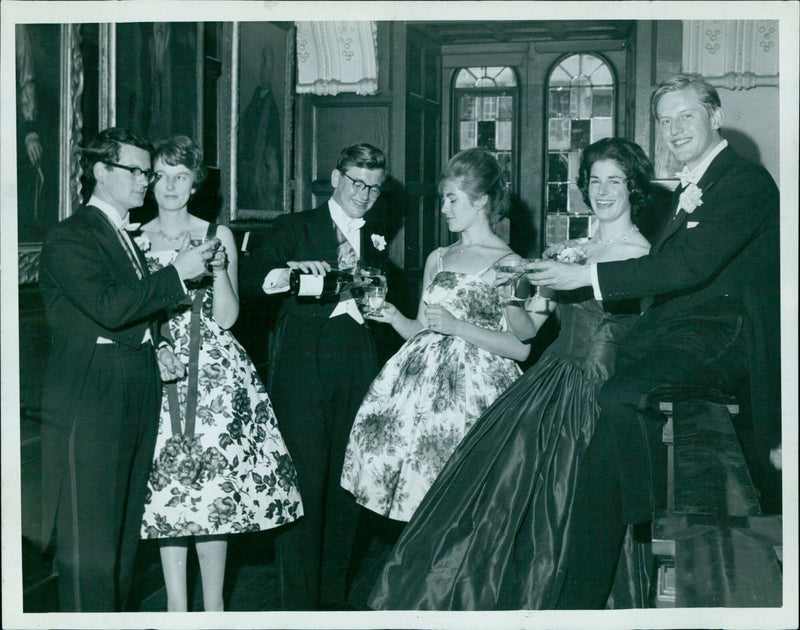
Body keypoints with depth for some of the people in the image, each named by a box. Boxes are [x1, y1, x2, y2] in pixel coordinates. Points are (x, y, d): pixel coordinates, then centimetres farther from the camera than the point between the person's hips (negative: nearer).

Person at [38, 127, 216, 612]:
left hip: (138, 400, 9)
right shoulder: (70, 238, -8)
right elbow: (109, 307, -22)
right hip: (90, 403, -8)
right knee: (90, 536, -5)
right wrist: (176, 274, -16)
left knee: (125, 530, 14)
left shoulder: (127, 236, 19)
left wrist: (156, 348, 8)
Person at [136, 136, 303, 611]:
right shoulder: (134, 239, 7)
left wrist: (218, 269, -11)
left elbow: (226, 317, 2)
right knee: (166, 488, -1)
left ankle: (214, 605, 8)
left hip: (214, 373, 0)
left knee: (216, 482, -3)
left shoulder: (218, 235, 7)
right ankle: (177, 606, 10)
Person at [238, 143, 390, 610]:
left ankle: (334, 595, 17)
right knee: (303, 482, -7)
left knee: (347, 482, 6)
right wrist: (287, 272, -27)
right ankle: (298, 604, 0)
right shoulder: (295, 229, 6)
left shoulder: (376, 240, 20)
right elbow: (248, 278, -8)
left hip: (359, 368, 4)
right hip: (305, 364, -4)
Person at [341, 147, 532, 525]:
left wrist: (457, 327, -13)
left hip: (474, 388, -5)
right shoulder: (437, 259, 16)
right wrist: (394, 318, 2)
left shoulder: (508, 264, -3)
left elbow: (521, 348, -8)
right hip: (423, 384, 5)